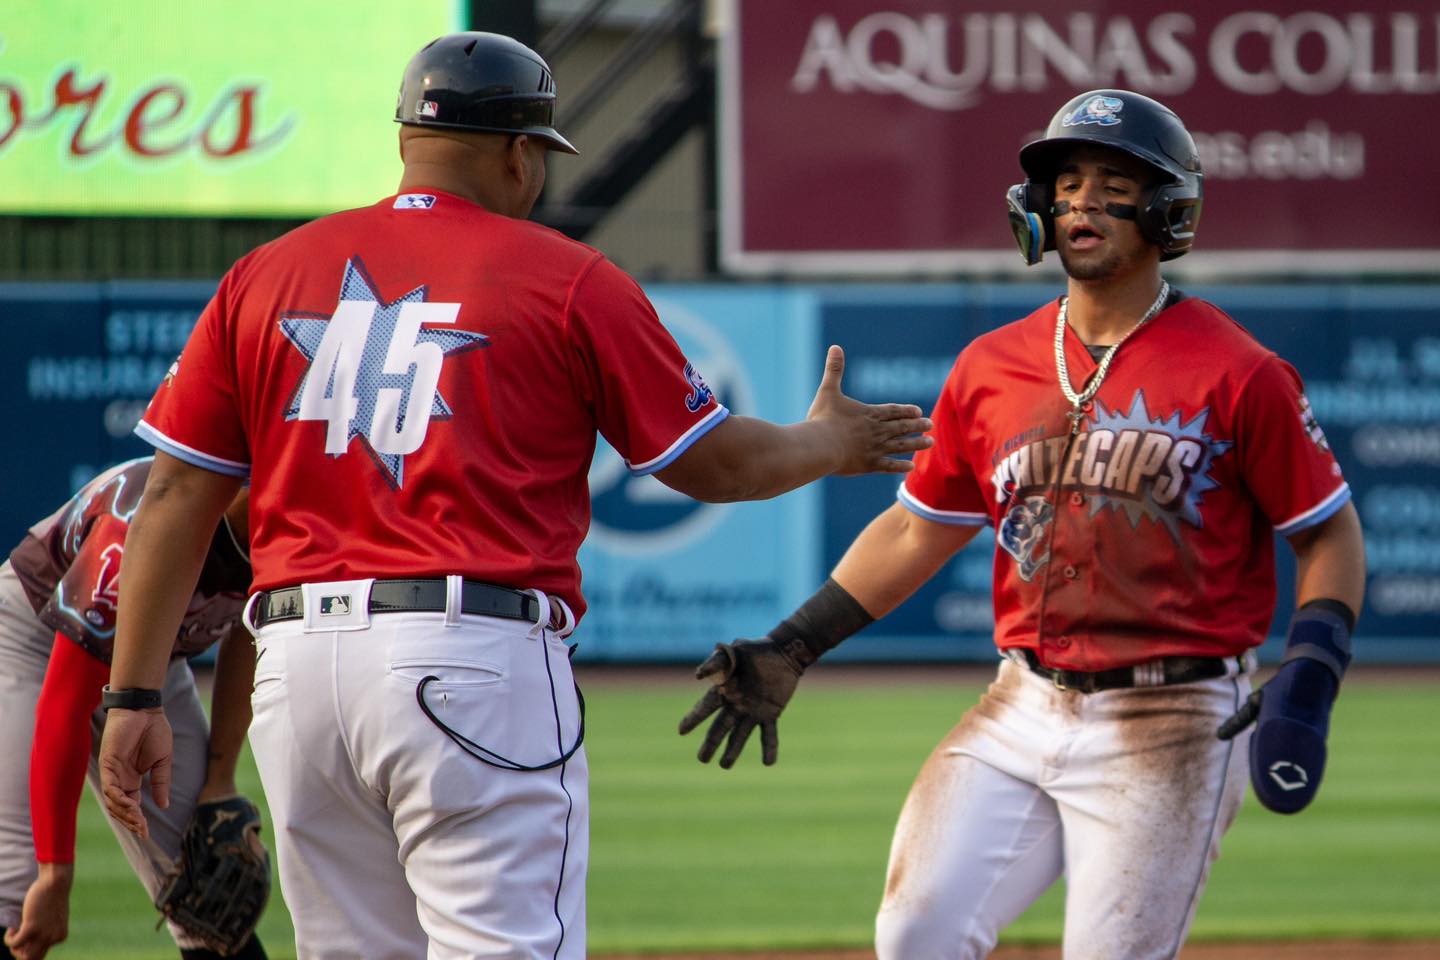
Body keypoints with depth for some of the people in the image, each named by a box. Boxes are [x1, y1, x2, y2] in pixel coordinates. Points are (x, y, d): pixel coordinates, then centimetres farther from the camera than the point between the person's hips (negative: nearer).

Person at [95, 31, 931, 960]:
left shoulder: (265, 276, 13)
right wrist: (829, 445, 29)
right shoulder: (570, 281, 3)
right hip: (476, 662, -5)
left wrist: (134, 695, 12)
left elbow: (176, 497, 9)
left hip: (293, 667, 5)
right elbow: (715, 464, 8)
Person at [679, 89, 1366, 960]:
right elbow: (917, 530, 17)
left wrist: (1309, 681, -15)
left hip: (1170, 729, -5)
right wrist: (792, 649, 10)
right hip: (1024, 713, 5)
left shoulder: (1235, 373, -6)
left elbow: (1331, 532, -1)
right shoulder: (991, 368, 9)